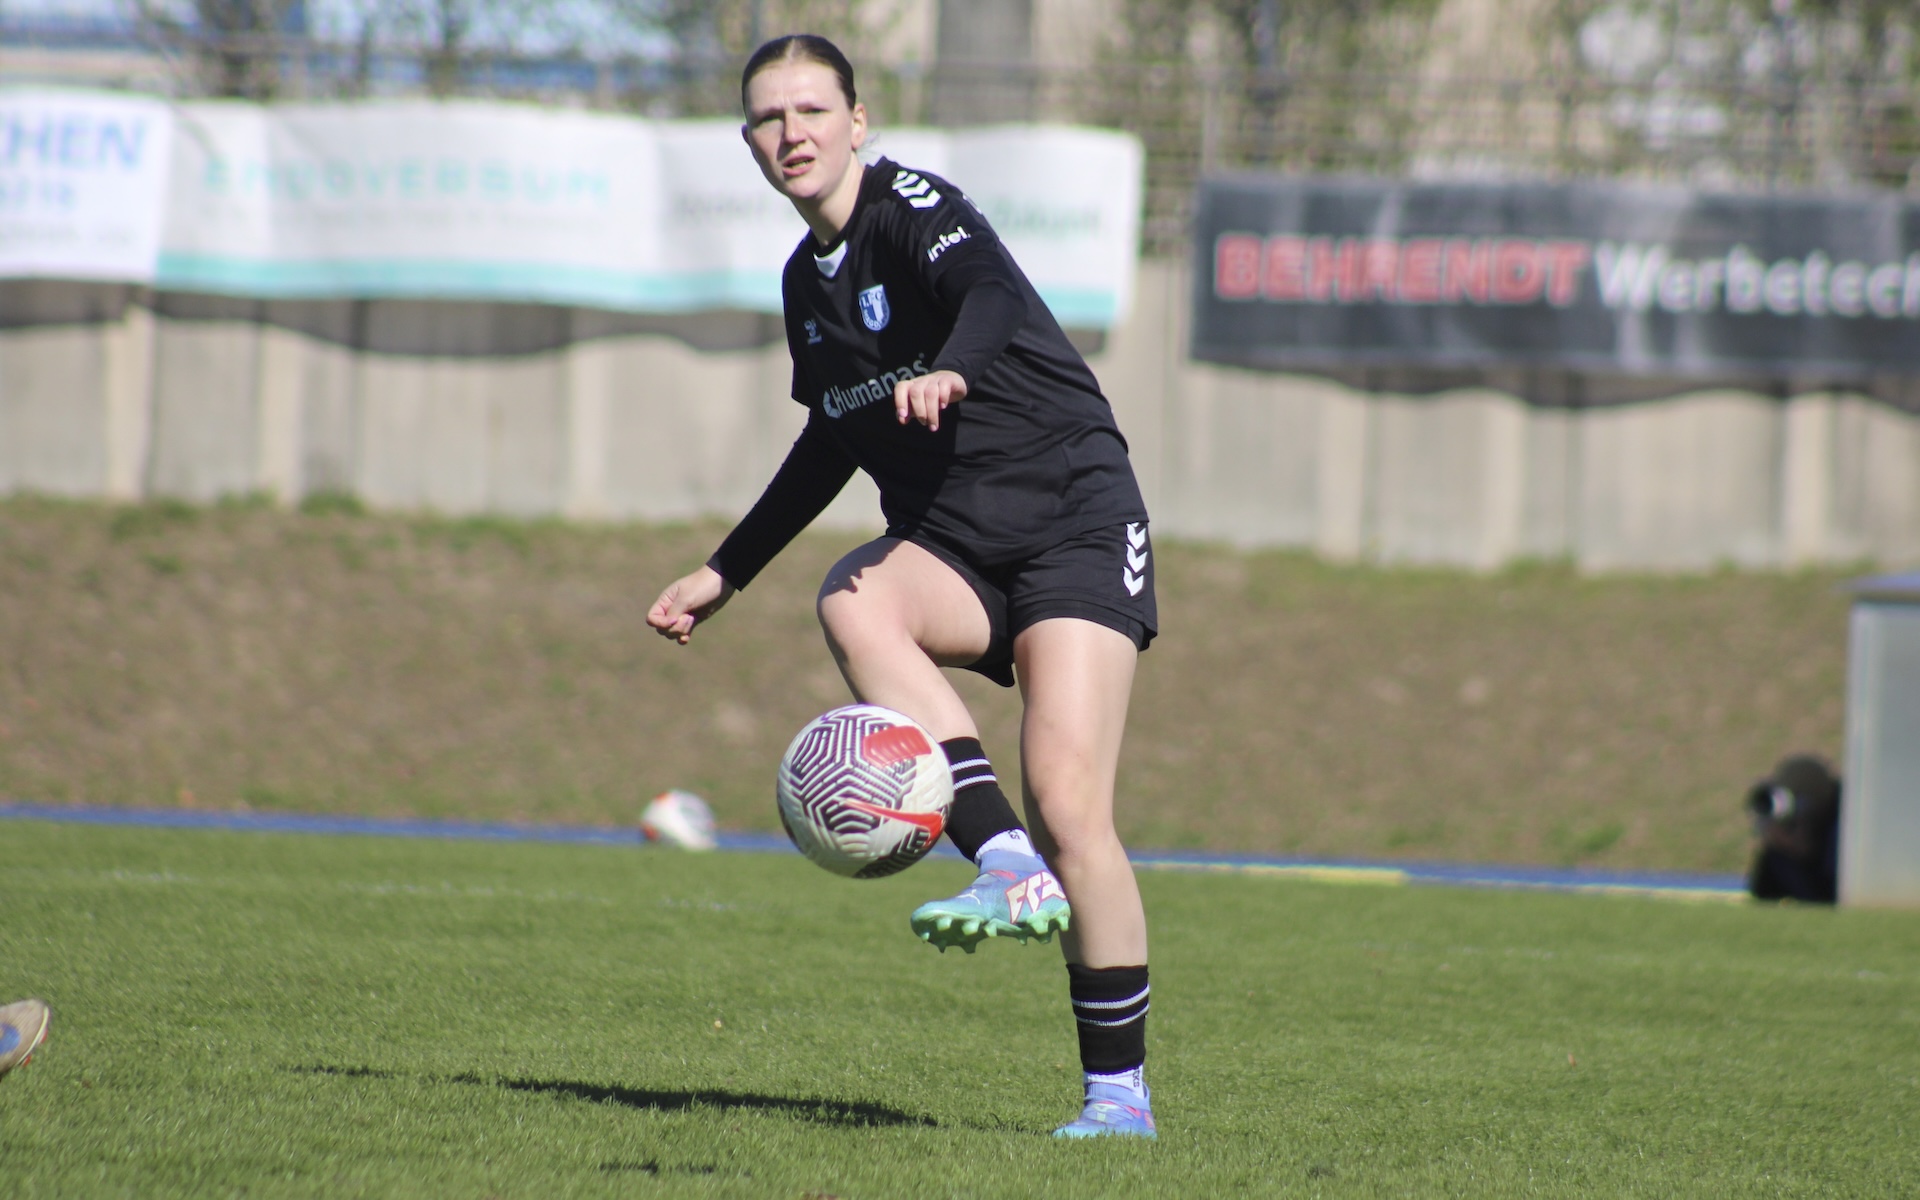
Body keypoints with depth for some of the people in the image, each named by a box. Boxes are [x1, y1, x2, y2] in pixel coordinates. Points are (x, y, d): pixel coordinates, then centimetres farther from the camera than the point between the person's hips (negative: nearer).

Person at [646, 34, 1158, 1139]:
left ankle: (1119, 1093, -9)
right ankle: (1011, 869, -37)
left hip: (1073, 518, -6)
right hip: (947, 544, 6)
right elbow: (833, 440, 29)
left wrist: (950, 371, -53)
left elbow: (991, 289, -30)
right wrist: (726, 575, 32)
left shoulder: (911, 208, -8)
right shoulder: (808, 279, 15)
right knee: (853, 602, -30)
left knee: (1067, 797, -18)